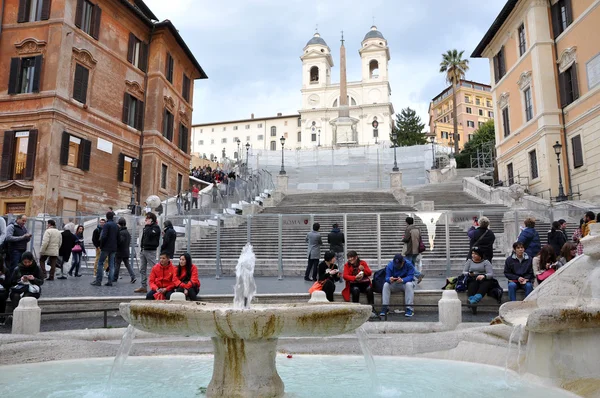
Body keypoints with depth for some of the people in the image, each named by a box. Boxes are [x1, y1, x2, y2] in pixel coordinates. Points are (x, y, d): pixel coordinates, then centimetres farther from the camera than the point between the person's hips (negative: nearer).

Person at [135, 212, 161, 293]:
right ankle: (144, 287, 15)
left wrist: (147, 226, -12)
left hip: (150, 251, -9)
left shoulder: (156, 227, -7)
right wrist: (141, 248, 17)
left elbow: (149, 234, -22)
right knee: (142, 269, 10)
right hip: (143, 250, 9)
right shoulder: (147, 227, 18)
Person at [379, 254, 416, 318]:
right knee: (386, 285, -27)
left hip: (405, 283, -2)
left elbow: (410, 276, -25)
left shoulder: (409, 264, -17)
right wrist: (389, 279, -45)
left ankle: (409, 308, -33)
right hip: (394, 285, 2)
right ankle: (384, 308, -26)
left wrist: (402, 280, -44)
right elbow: (387, 277, -19)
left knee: (409, 285, -35)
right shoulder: (390, 265, -12)